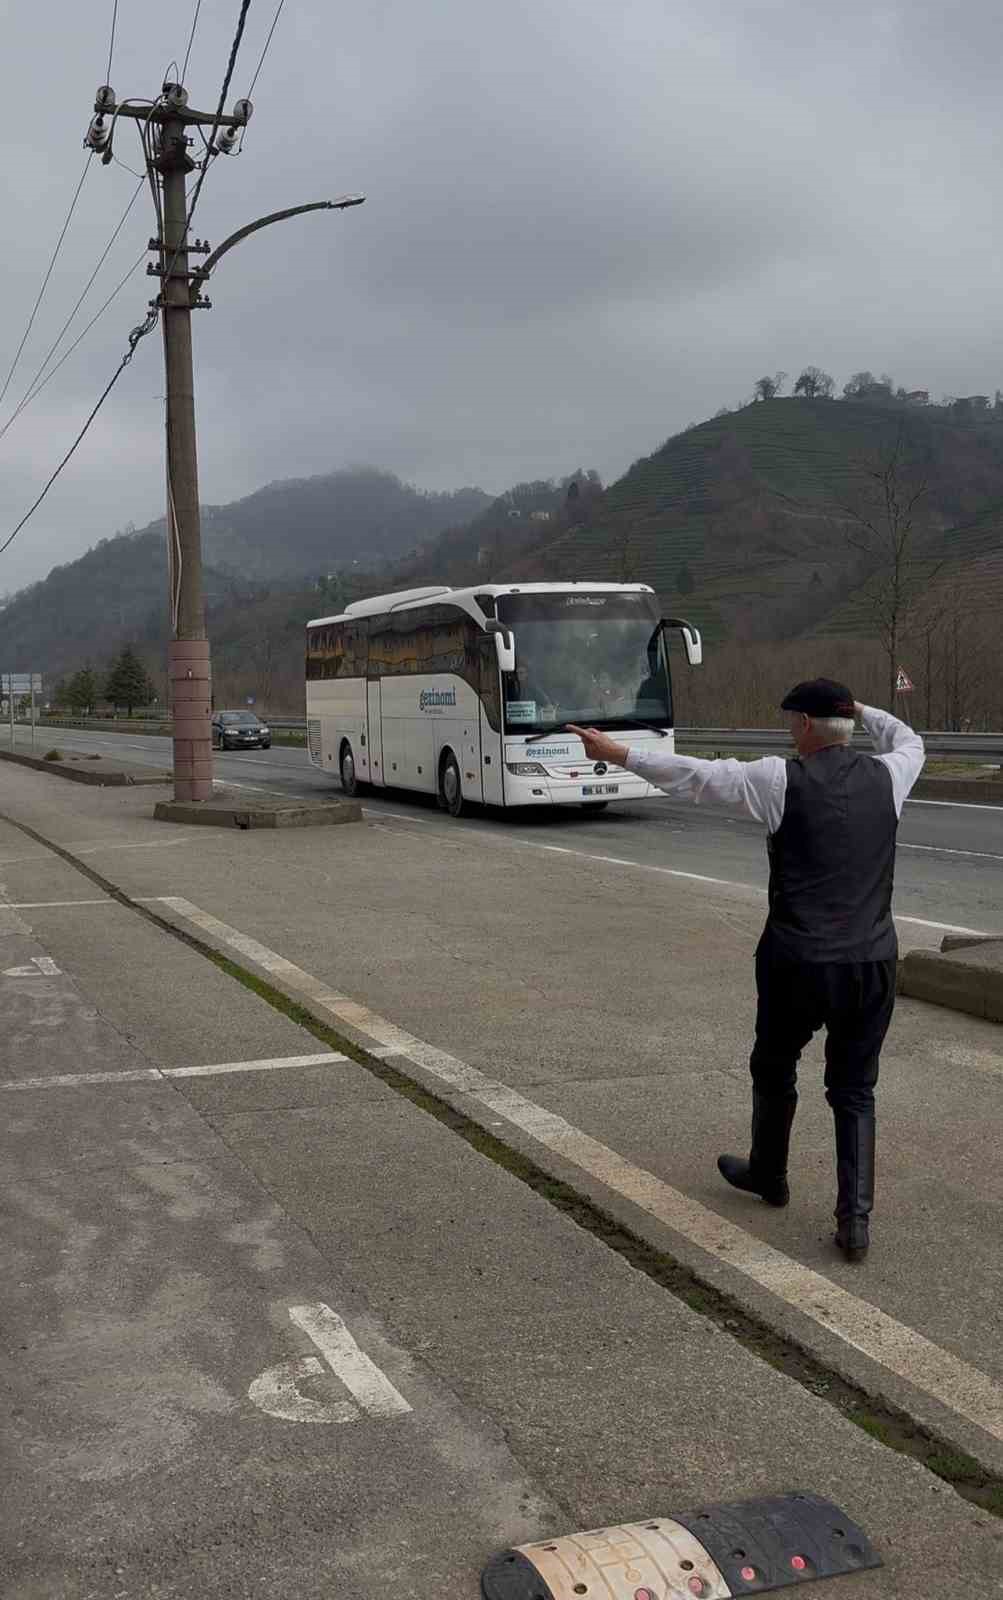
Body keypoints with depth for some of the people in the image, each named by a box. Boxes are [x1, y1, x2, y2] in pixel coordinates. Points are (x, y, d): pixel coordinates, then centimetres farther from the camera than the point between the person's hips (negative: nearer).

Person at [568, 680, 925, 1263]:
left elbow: (693, 774, -6)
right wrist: (859, 708, 35)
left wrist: (618, 754, 1)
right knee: (854, 1092, 14)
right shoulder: (887, 776, 2)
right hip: (874, 962, 3)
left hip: (798, 964, -3)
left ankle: (768, 1174, 43)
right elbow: (910, 741, 26)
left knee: (774, 1069, 22)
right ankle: (856, 1220, 6)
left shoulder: (783, 779, -10)